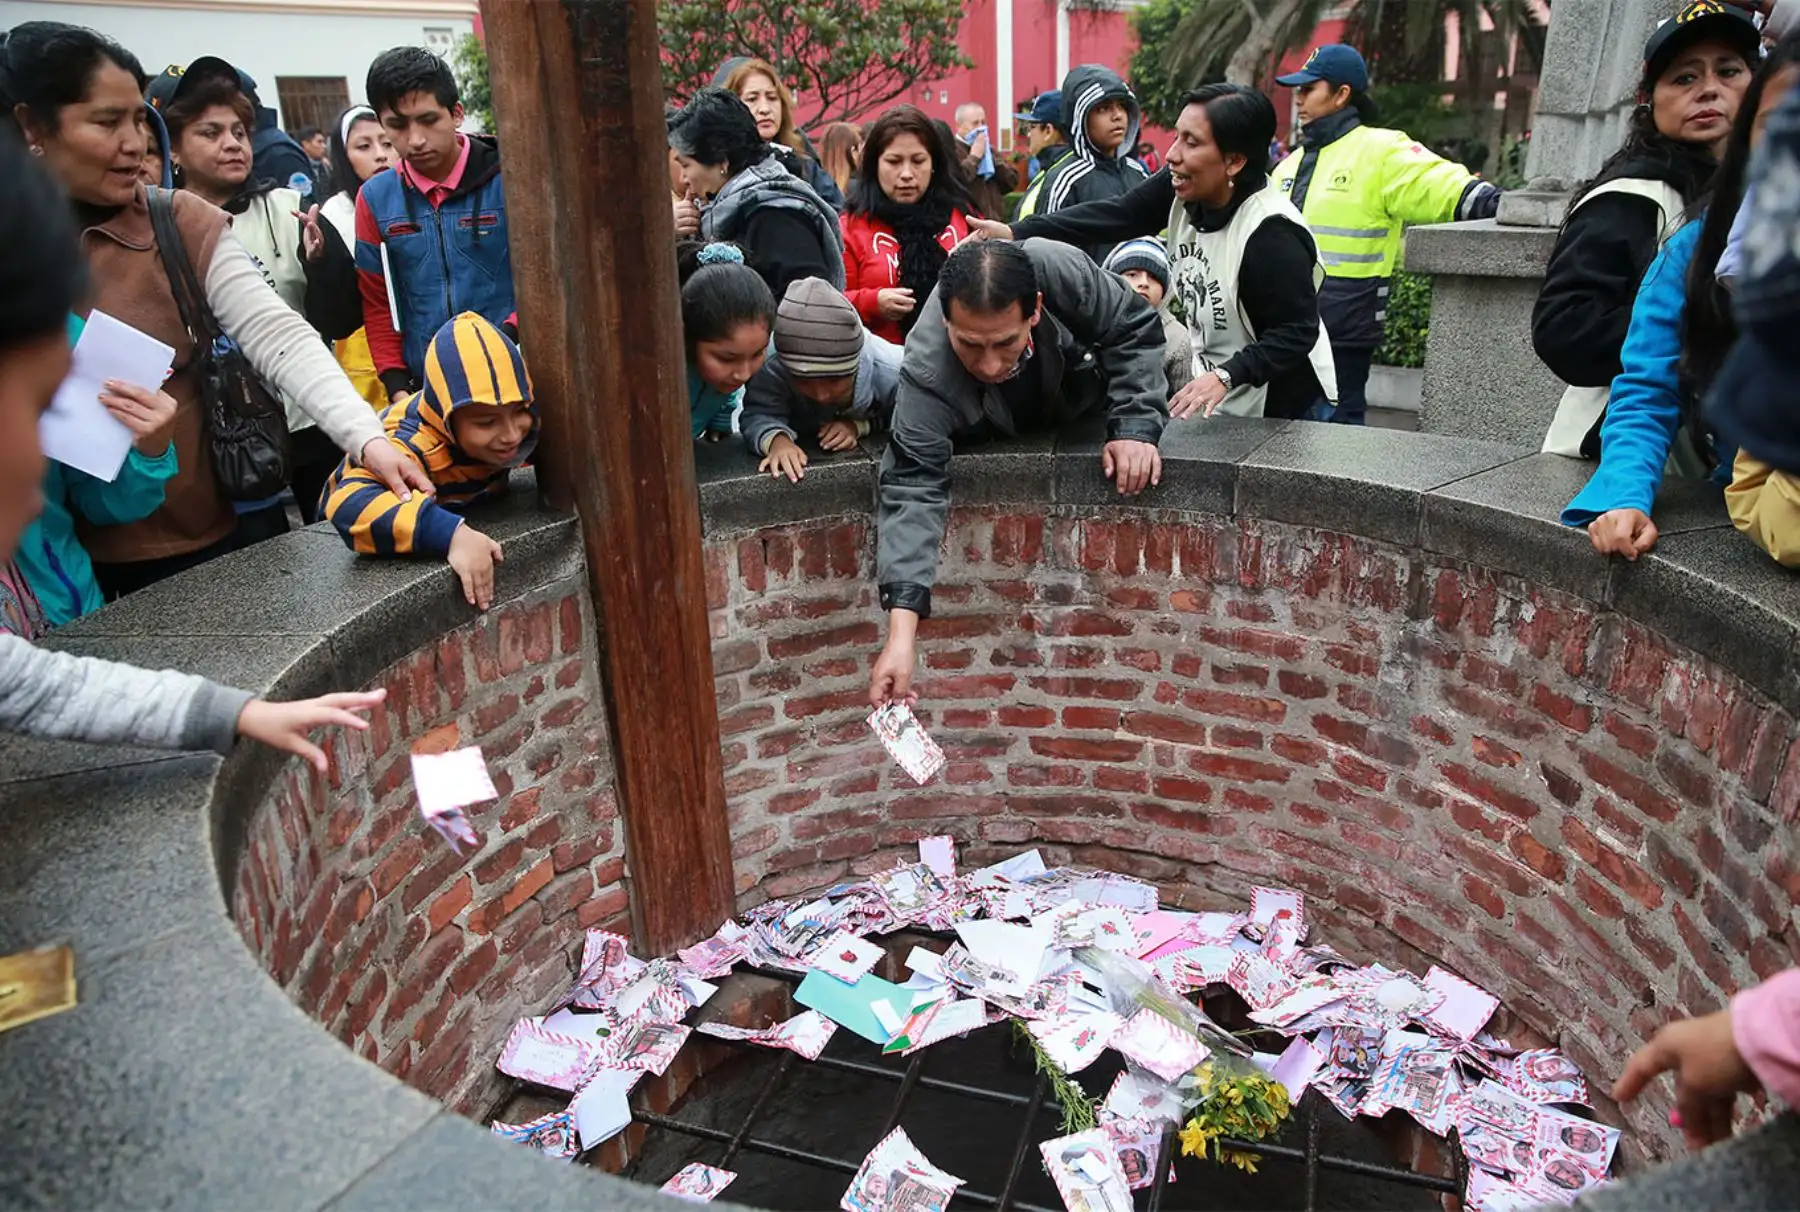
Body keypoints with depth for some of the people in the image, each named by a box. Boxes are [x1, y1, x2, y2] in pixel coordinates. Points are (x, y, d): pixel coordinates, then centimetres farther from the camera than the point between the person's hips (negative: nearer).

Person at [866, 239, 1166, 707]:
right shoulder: (926, 373, -43)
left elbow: (1133, 329, -21)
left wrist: (1135, 427, -33)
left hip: (1082, 416, 2)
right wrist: (901, 629, -55)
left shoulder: (1062, 272, -39)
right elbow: (912, 486, -45)